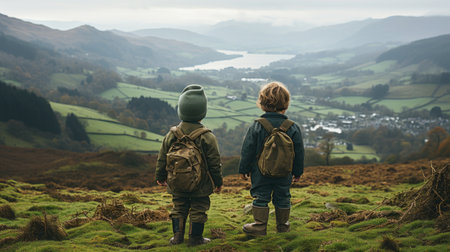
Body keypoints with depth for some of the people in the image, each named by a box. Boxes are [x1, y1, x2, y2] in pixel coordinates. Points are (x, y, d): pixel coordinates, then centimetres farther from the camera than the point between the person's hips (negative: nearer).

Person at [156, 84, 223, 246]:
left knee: (179, 208, 16)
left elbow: (162, 158, 5)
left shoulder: (171, 135, -4)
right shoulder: (207, 137, -13)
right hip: (200, 185, -3)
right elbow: (215, 162, -8)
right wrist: (218, 182, 4)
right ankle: (195, 238, 11)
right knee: (198, 209, 7)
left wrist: (160, 177, 19)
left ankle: (178, 236, 17)